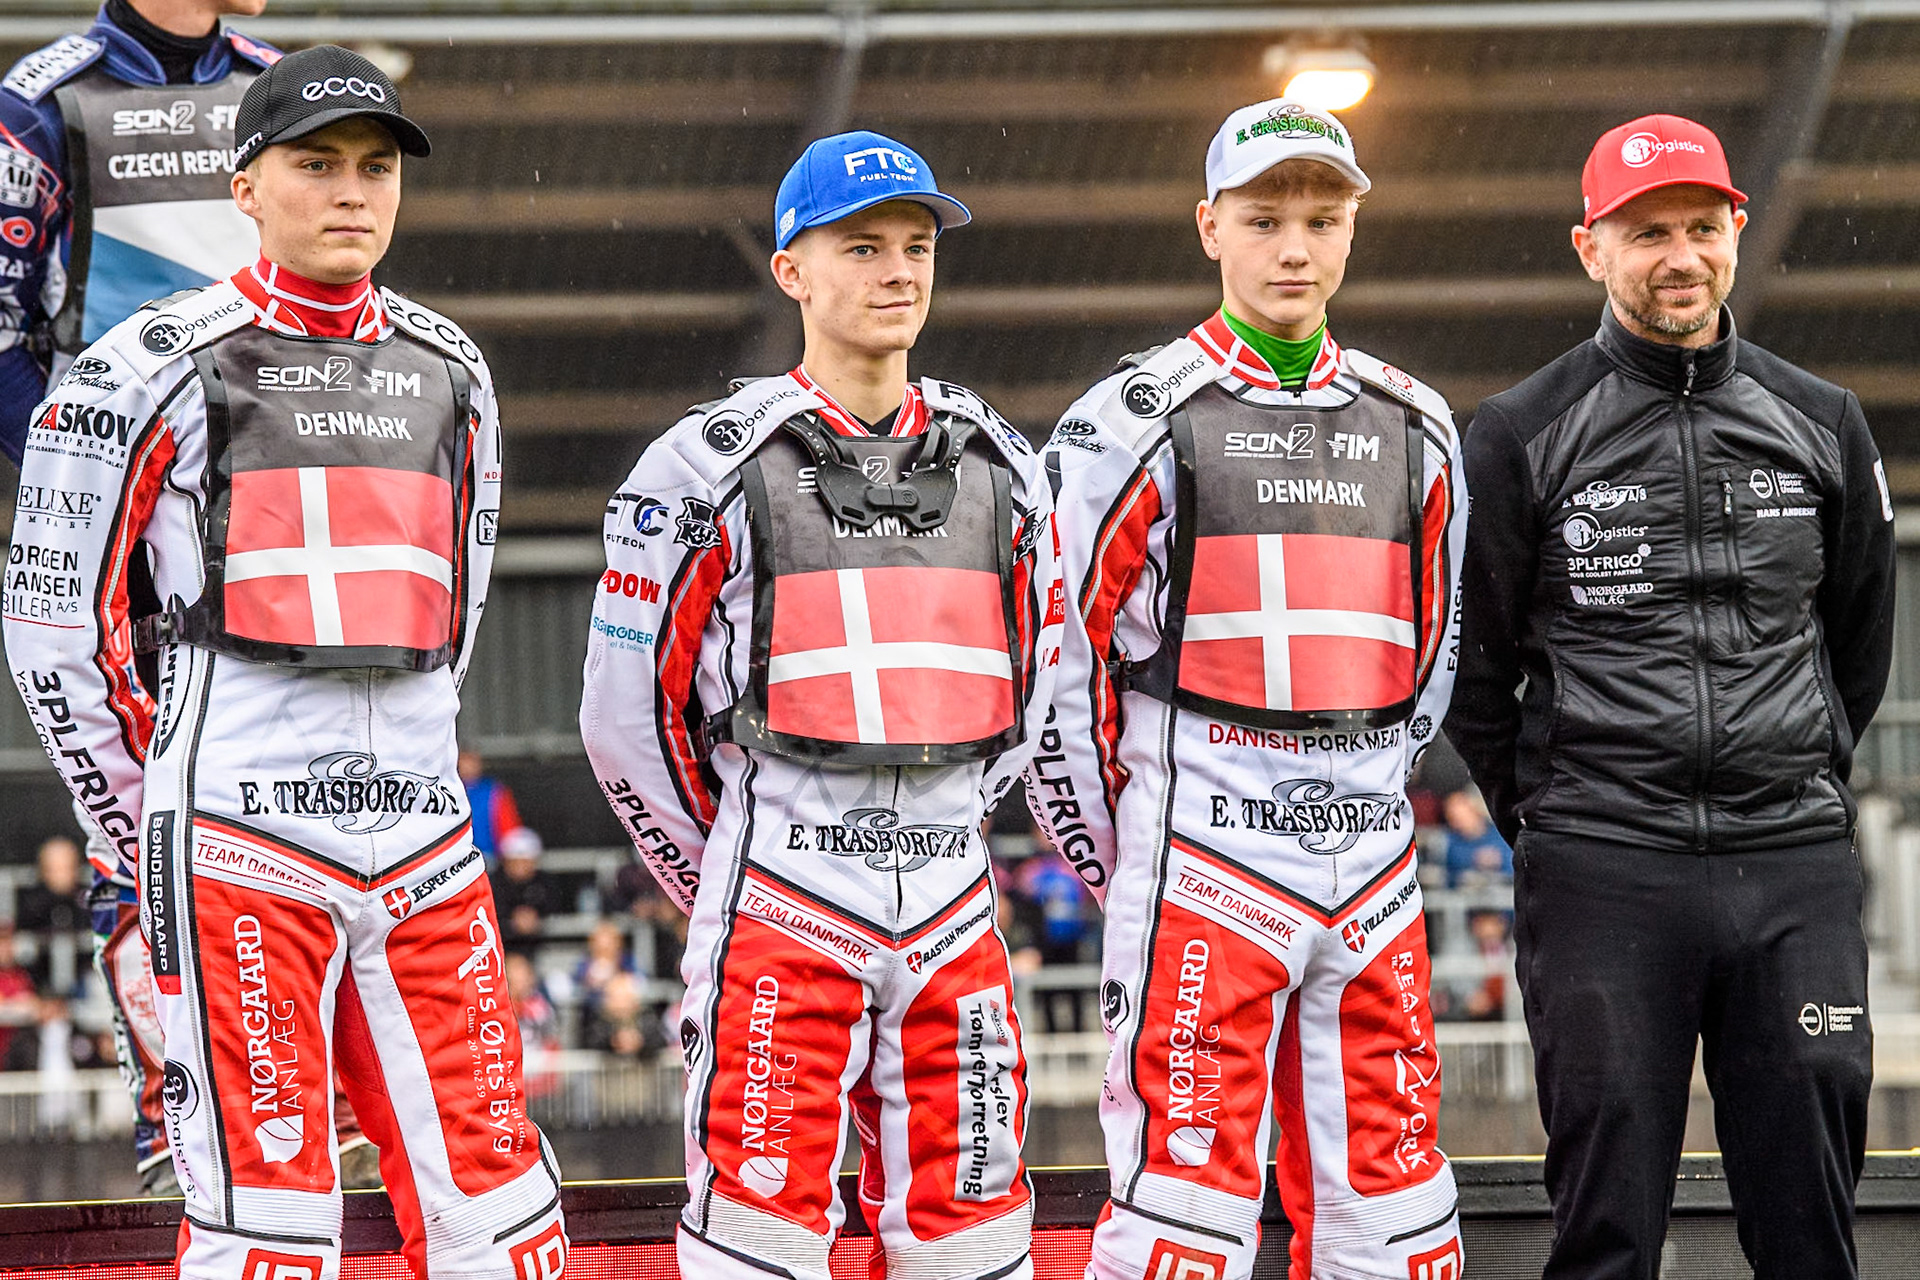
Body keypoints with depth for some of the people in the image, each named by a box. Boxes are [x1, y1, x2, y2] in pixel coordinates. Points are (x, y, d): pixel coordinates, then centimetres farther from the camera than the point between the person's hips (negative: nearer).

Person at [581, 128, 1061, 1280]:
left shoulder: (999, 468, 11)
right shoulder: (710, 467, -3)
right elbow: (632, 716, 1)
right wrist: (724, 878, 8)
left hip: (952, 903, 4)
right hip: (779, 911, -4)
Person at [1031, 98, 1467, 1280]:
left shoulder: (1415, 428, 13)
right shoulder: (1137, 422, -3)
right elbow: (1058, 654, -1)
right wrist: (1109, 853, 2)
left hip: (1370, 861, 5)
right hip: (1201, 860, -5)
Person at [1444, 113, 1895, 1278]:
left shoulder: (1823, 425, 10)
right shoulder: (1523, 437, 2)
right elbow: (1472, 661, 8)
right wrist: (1546, 821, 9)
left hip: (1798, 874, 2)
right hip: (1601, 878, -2)